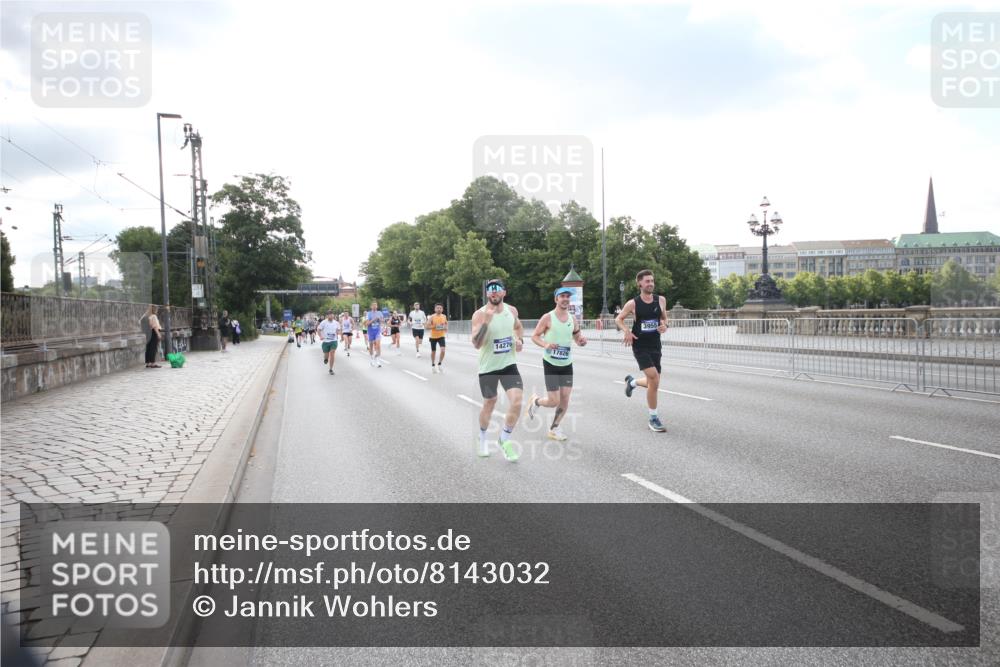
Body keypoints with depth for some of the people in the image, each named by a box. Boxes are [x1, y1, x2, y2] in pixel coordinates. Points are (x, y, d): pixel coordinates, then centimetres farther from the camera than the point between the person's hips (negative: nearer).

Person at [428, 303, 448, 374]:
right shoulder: (432, 317, -9)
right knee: (433, 351, 10)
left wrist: (446, 328, -1)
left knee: (443, 350, -16)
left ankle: (439, 364, 4)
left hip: (441, 336, 1)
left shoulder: (444, 316, 0)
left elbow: (446, 323, 18)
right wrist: (434, 326, -22)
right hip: (433, 336, -1)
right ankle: (433, 366, 29)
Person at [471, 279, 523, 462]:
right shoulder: (479, 315, -15)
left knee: (516, 402, -13)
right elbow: (476, 344, -25)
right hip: (488, 367, -3)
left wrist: (520, 340, 3)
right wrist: (485, 322, -35)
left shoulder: (512, 310, 0)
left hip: (509, 364, 3)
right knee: (489, 404, 12)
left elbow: (518, 326, 23)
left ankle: (504, 440, 9)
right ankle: (482, 439, 40)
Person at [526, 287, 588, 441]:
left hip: (567, 364, 5)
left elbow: (577, 339, 14)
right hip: (551, 363, -5)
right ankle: (535, 400, 26)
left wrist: (582, 341, -10)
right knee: (554, 401, -7)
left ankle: (554, 429, 20)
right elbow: (534, 336, -6)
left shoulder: (573, 319, 4)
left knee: (565, 399, 2)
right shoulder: (548, 317, -10)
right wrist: (546, 345, -24)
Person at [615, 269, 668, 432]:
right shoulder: (633, 303, -7)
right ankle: (653, 418, -6)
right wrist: (626, 331, -14)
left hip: (655, 345, 5)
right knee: (654, 378, -20)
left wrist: (664, 326, -6)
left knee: (653, 383, 9)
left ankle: (632, 382, 43)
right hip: (640, 346, -5)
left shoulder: (661, 300, 2)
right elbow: (618, 319, 4)